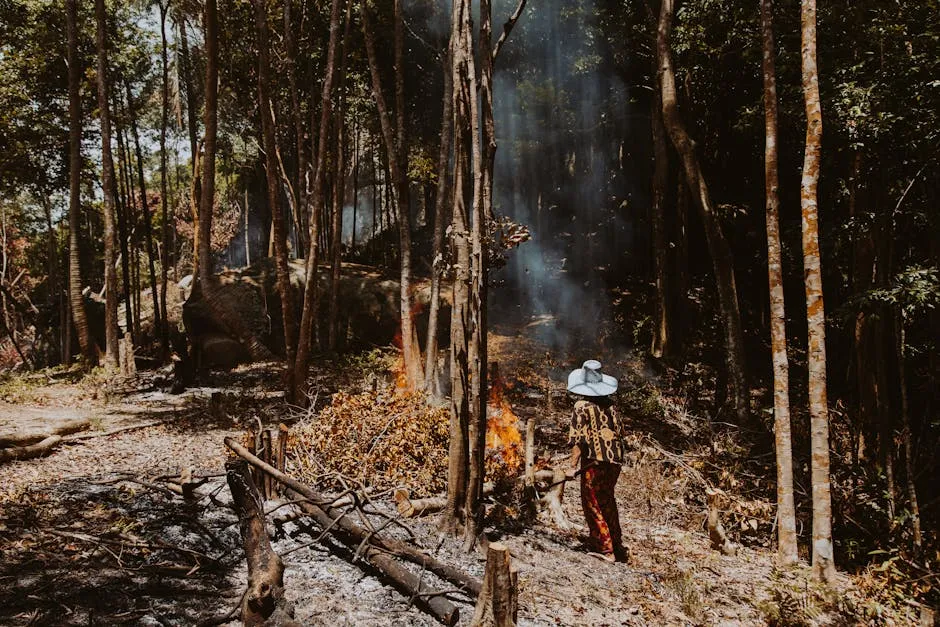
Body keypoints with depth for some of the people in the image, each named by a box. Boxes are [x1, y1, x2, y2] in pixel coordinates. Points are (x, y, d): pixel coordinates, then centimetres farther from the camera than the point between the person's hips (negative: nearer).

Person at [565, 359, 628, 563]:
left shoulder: (582, 406, -11)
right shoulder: (610, 405, 7)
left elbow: (577, 439, -15)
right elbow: (619, 432, 12)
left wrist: (573, 466, -11)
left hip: (595, 461, -7)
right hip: (615, 461, 7)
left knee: (592, 503, 5)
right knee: (607, 500, 21)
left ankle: (605, 549, 5)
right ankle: (618, 547, 32)